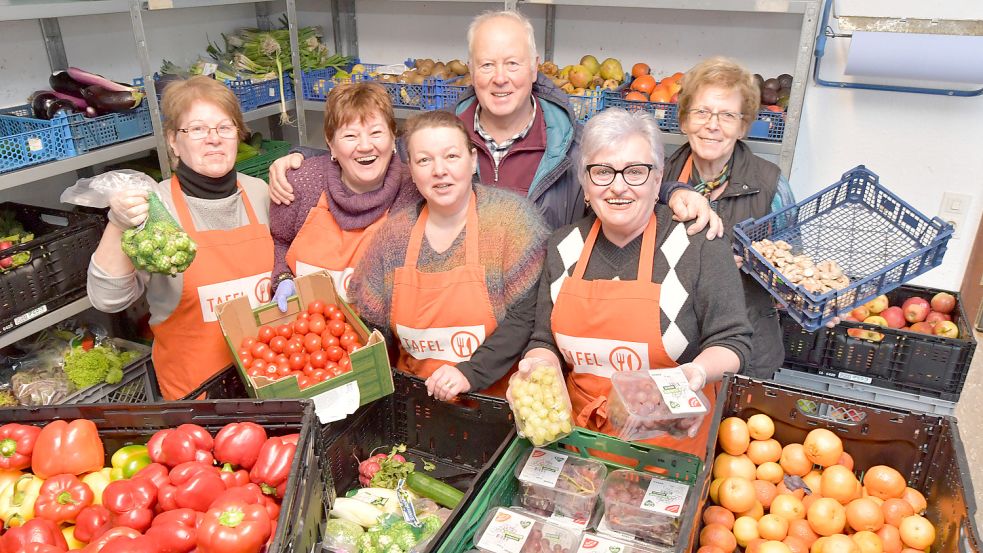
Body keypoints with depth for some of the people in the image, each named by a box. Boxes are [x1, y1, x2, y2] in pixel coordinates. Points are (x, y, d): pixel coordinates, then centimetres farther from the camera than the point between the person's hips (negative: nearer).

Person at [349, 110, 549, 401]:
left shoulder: (511, 216, -8)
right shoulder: (394, 234, 3)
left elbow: (527, 313, -11)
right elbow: (373, 327, 10)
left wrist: (471, 373, -18)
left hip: (498, 397, -1)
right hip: (417, 400, 2)